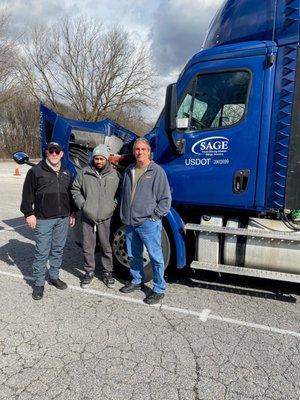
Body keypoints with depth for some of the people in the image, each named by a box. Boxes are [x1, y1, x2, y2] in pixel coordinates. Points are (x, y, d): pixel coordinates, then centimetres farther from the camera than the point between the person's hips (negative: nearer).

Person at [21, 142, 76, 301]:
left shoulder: (66, 173, 14)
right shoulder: (36, 171, -1)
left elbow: (70, 194, 20)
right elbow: (27, 194, -3)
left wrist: (72, 213, 16)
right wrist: (29, 213, -8)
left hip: (63, 219, 5)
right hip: (43, 220, -4)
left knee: (58, 250, 13)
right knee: (42, 252, 0)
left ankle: (54, 276, 29)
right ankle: (39, 283, 12)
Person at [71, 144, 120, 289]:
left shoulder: (114, 174, 2)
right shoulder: (84, 173, 0)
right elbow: (75, 189, 9)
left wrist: (113, 205, 1)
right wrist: (82, 204, -1)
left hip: (105, 218, 0)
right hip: (88, 217, 1)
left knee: (106, 246, 10)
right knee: (88, 247, 9)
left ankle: (107, 272, 27)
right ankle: (89, 272, 26)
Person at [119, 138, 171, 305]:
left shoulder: (157, 171, -7)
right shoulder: (129, 170, 12)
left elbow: (166, 199, -7)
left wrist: (154, 216, -11)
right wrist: (124, 215, 15)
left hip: (148, 223, -6)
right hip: (130, 222, 6)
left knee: (156, 257, 1)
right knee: (134, 255, 19)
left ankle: (159, 289, 15)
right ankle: (137, 280, 38)